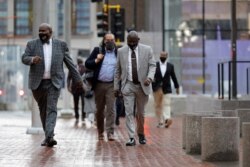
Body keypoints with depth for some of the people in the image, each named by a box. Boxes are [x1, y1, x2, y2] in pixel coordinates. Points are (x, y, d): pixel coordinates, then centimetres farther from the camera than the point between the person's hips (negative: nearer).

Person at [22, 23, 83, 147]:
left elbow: (69, 63, 8)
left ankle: (49, 137, -20)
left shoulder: (61, 45, 5)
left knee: (51, 109, -12)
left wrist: (77, 79, 8)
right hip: (38, 83, 2)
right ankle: (47, 135, 23)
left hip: (54, 83, -2)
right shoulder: (32, 44, 5)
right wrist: (32, 59, -28)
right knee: (43, 109, 11)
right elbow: (24, 58, -5)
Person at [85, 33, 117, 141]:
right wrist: (96, 60, -12)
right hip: (99, 84, 1)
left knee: (111, 108, -10)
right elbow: (87, 64, 5)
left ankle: (110, 132, -10)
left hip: (111, 85, -1)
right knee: (99, 110, 10)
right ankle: (100, 132, 23)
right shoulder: (97, 50, 6)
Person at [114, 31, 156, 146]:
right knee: (129, 112, -7)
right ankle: (131, 138, -7)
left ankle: (141, 134, 31)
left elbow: (152, 65, 0)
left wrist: (149, 77, -19)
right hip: (128, 86, 0)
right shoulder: (121, 51, 5)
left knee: (140, 113, 10)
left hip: (142, 85, 0)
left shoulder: (147, 50, 1)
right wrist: (116, 86, 5)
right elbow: (118, 70, 8)